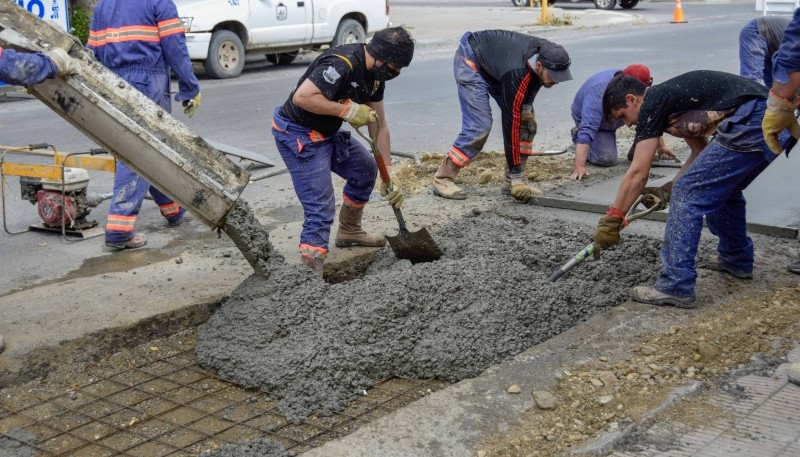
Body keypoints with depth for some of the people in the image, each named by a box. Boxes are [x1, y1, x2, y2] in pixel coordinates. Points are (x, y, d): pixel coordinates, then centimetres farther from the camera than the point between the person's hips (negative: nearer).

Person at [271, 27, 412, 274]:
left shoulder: (375, 72, 3)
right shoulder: (343, 63, -27)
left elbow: (379, 126, 8)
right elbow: (302, 97, -35)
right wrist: (347, 109, -28)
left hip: (326, 133, 10)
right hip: (297, 133, -10)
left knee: (365, 169, 23)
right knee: (321, 207, -16)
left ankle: (349, 232, 42)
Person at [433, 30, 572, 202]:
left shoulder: (547, 55, -20)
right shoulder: (517, 74, -40)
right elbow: (511, 123, -34)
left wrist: (527, 105, -13)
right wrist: (516, 176, -29)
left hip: (495, 62, 8)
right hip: (471, 60, -8)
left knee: (527, 121, -4)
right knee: (479, 125, -19)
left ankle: (512, 181, 4)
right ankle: (442, 179, -7)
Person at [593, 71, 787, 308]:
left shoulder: (653, 104, -2)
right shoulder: (672, 95, 24)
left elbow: (638, 173, -4)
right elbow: (702, 151, 30)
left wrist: (610, 222, 1)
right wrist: (670, 189, 30)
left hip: (749, 124, -10)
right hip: (771, 118, 10)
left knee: (688, 195, -4)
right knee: (724, 189, 28)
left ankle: (677, 286, -4)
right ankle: (737, 259, 44)